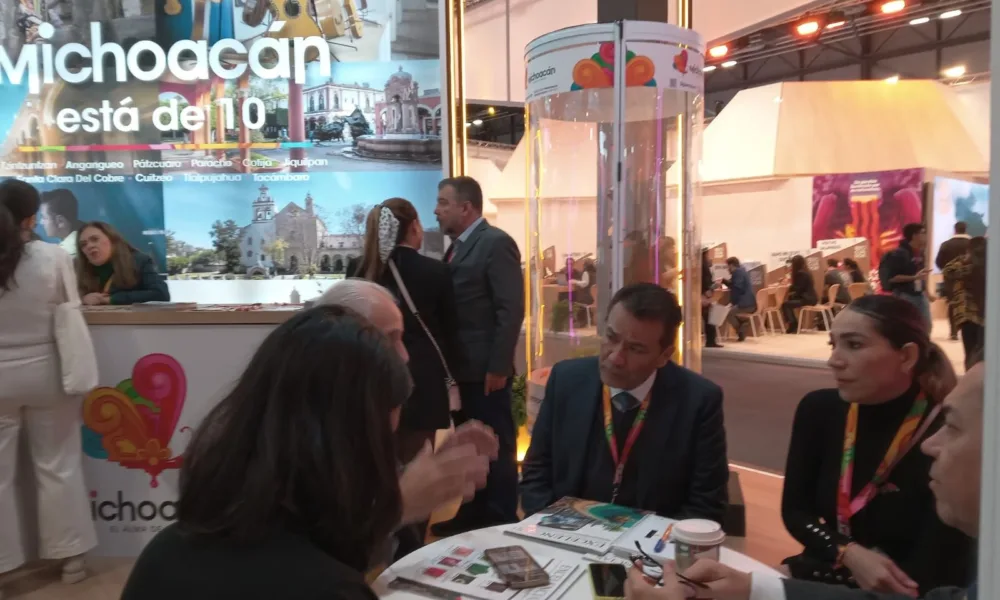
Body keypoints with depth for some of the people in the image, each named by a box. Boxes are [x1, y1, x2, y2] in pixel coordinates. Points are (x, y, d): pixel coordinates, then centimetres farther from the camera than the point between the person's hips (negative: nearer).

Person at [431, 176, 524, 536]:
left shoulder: (496, 243, -12)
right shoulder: (458, 246, 15)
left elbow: (511, 309, -17)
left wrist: (497, 367, -19)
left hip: (486, 368, -8)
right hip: (465, 366, 8)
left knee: (496, 446, 3)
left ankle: (502, 520, 17)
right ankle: (475, 514, 29)